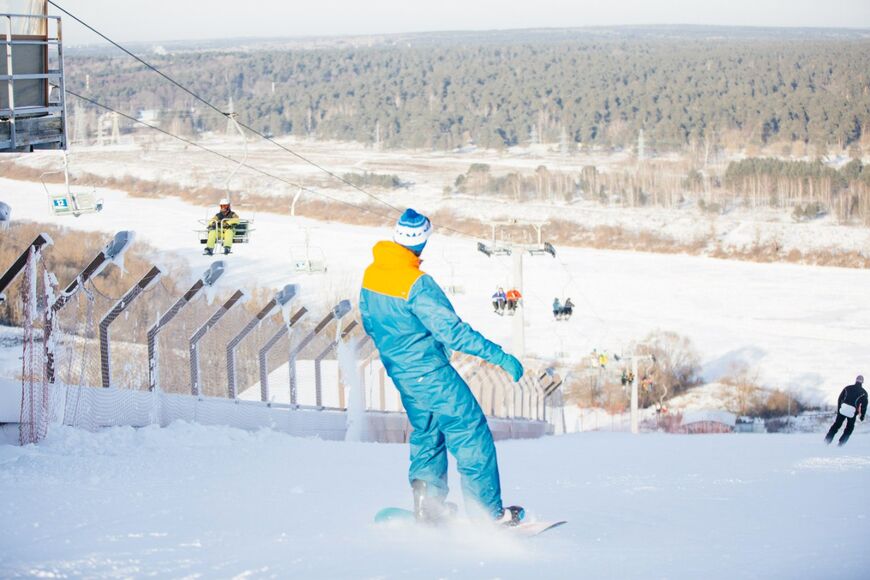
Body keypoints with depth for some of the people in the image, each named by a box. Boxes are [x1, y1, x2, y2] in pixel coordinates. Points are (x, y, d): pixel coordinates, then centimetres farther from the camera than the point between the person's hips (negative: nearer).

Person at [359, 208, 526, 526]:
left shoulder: (370, 274, -2)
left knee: (427, 431, 24)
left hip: (400, 373, 8)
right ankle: (489, 511, 5)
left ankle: (427, 503, 16)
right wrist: (500, 356, -24)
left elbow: (368, 322, 13)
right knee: (471, 433, 2)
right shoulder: (417, 283, -26)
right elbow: (452, 330, -28)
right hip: (430, 372, -8)